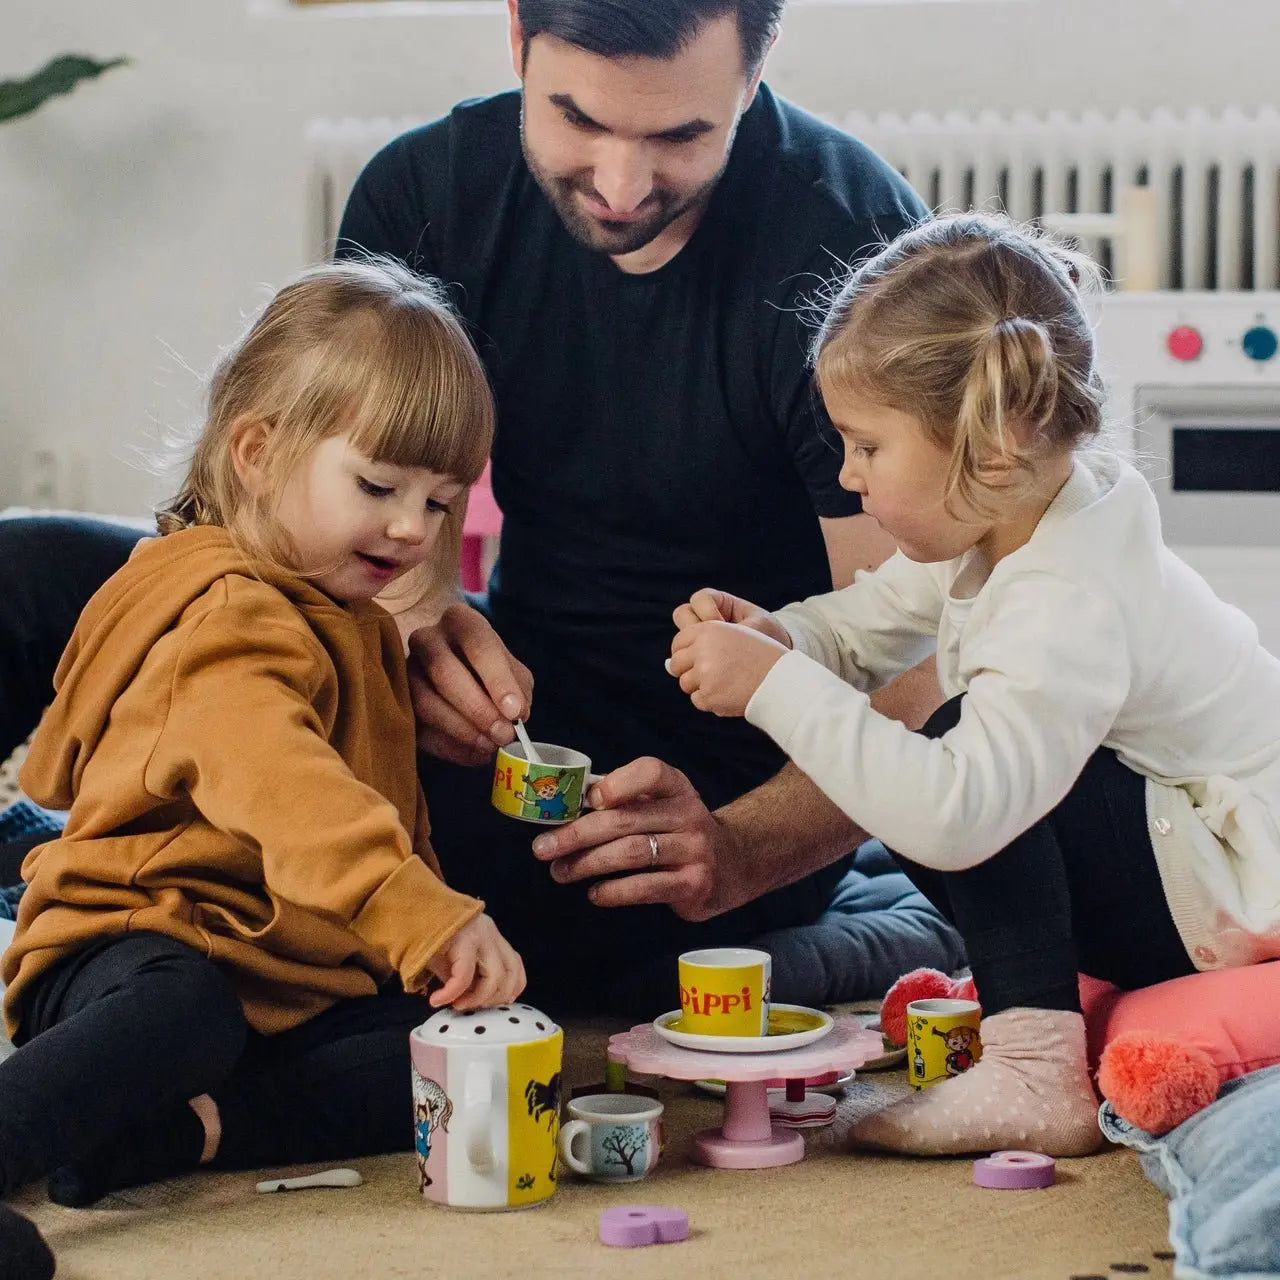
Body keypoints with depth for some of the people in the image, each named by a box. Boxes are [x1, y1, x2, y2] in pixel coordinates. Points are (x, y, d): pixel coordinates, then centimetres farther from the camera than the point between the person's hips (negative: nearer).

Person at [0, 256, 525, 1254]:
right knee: (183, 1014, -43)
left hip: (304, 976, 9)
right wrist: (425, 917, -49)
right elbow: (284, 792, -36)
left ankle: (176, 1127, -29)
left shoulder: (344, 625, 21)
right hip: (144, 941, -9)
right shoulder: (235, 626, -13)